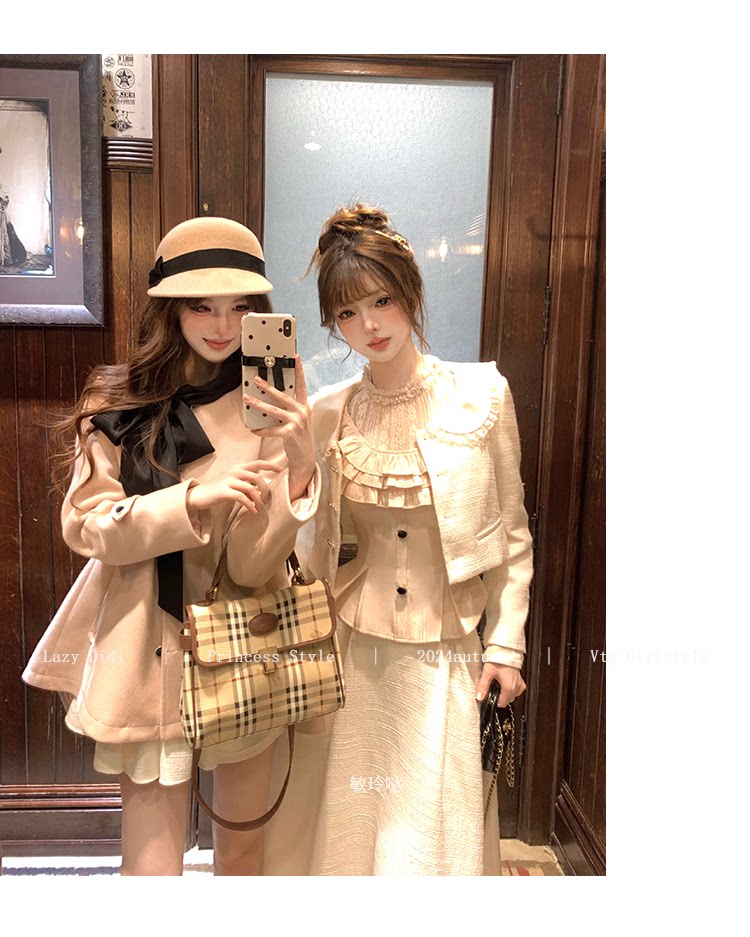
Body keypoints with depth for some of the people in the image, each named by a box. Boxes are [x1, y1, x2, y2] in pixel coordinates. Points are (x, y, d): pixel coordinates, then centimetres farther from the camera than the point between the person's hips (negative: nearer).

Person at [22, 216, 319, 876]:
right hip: (150, 653, -1)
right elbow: (85, 526, -7)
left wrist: (296, 462, -27)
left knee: (244, 846, 17)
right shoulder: (121, 404, -1)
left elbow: (255, 560, -10)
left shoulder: (272, 397, -3)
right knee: (152, 859, 5)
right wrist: (194, 500, -21)